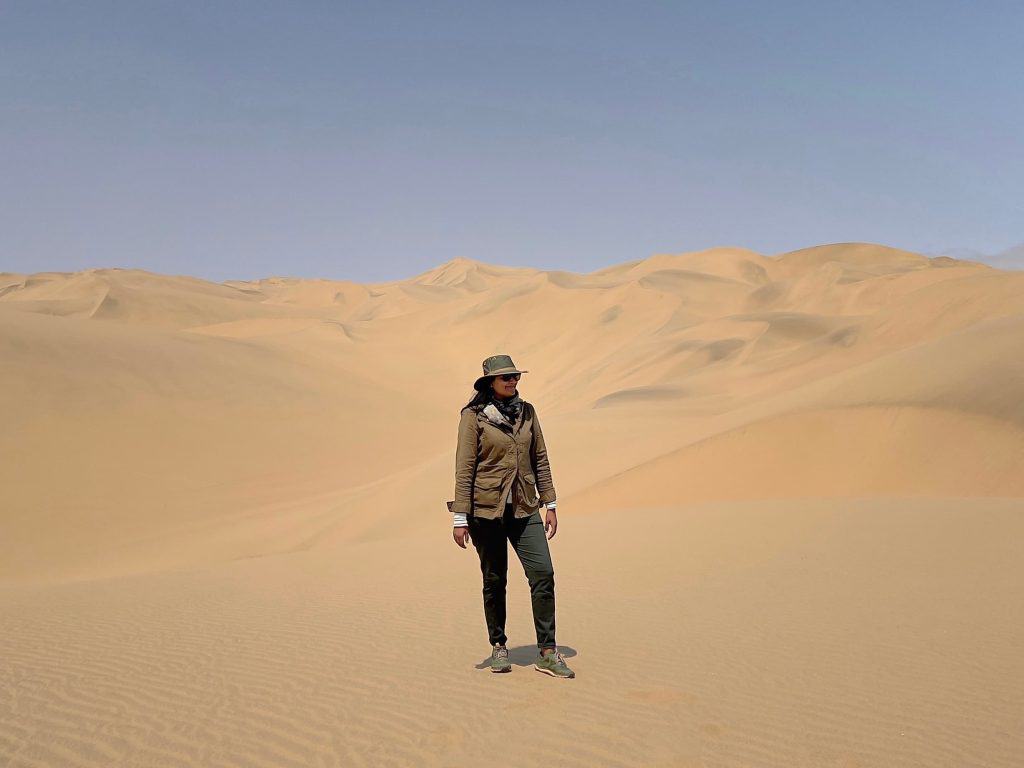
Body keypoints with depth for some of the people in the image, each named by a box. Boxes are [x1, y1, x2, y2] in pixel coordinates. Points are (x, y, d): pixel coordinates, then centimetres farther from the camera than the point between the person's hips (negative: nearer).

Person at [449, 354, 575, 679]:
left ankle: (547, 653, 2)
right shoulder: (473, 416, -6)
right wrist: (460, 518, -10)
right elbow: (464, 468, -8)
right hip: (487, 508, -4)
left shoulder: (527, 411, 8)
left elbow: (540, 460, 11)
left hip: (524, 509, 4)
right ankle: (498, 647, 25)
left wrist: (550, 505, 9)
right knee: (495, 579, 7)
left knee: (543, 573, -6)